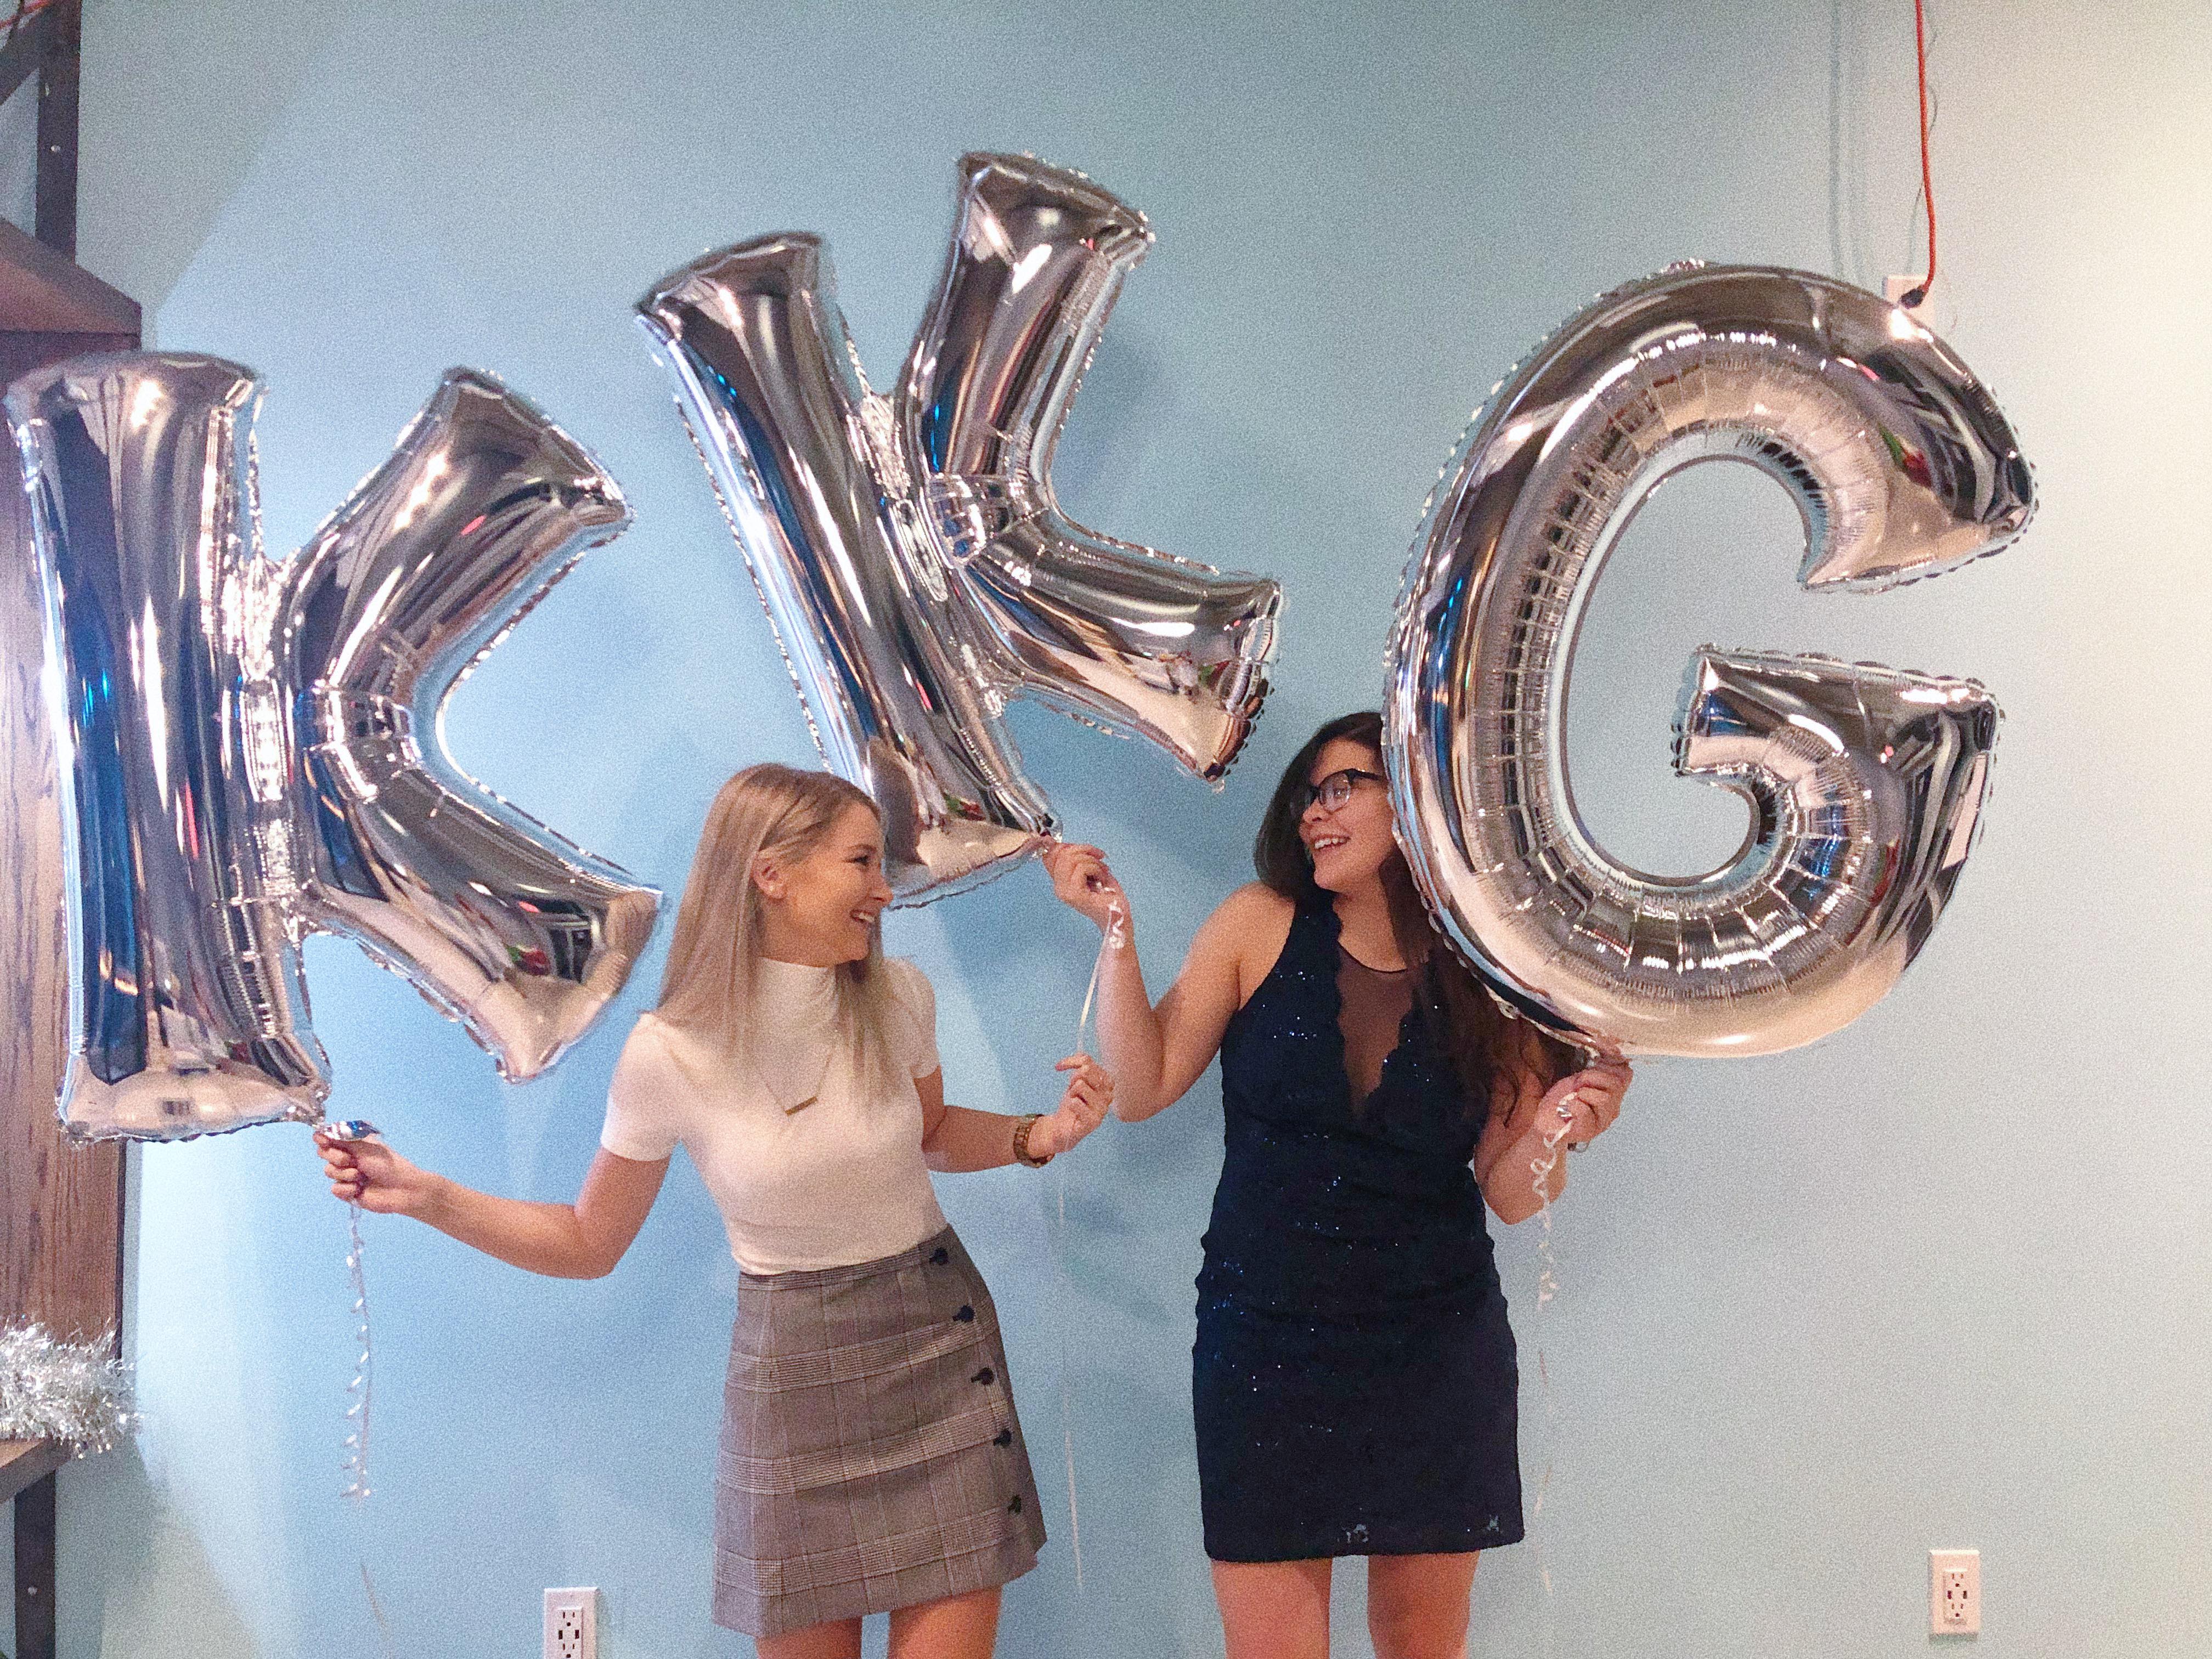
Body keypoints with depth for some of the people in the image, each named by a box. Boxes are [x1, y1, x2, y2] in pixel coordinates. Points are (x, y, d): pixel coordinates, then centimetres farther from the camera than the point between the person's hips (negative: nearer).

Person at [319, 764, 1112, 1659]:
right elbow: (591, 1243, -3)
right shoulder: (670, 1055, -15)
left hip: (942, 1339, 2)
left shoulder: (897, 997, -7)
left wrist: (1040, 1135, -4)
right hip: (795, 1368, -2)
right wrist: (427, 1197, -14)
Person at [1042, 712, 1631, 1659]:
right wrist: (1116, 933, -12)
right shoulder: (1260, 926, -2)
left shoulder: (1489, 979, -1)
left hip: (1439, 1354, 1)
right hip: (1264, 1345, -1)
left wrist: (1553, 1133, -18)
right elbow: (1142, 1090, -5)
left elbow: (1510, 1193, 2)